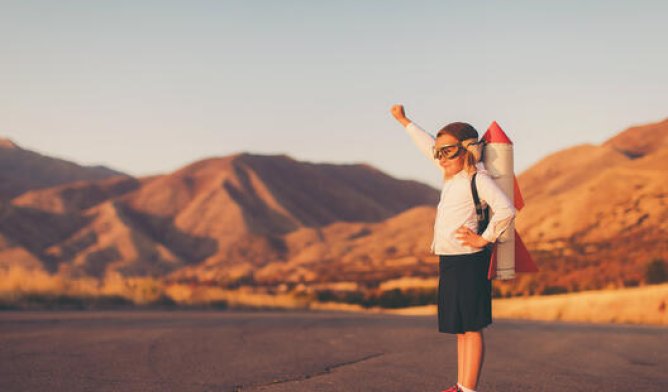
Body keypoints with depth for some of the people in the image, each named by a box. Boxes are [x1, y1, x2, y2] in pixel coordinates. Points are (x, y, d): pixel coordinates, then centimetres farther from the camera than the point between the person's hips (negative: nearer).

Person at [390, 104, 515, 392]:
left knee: (471, 328, -7)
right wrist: (404, 121, 40)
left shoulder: (477, 178, -12)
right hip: (449, 261, 9)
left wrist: (484, 239, -17)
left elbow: (505, 210, -25)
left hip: (468, 262, -9)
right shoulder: (452, 175, 14)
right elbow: (428, 146, 30)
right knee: (460, 328, 11)